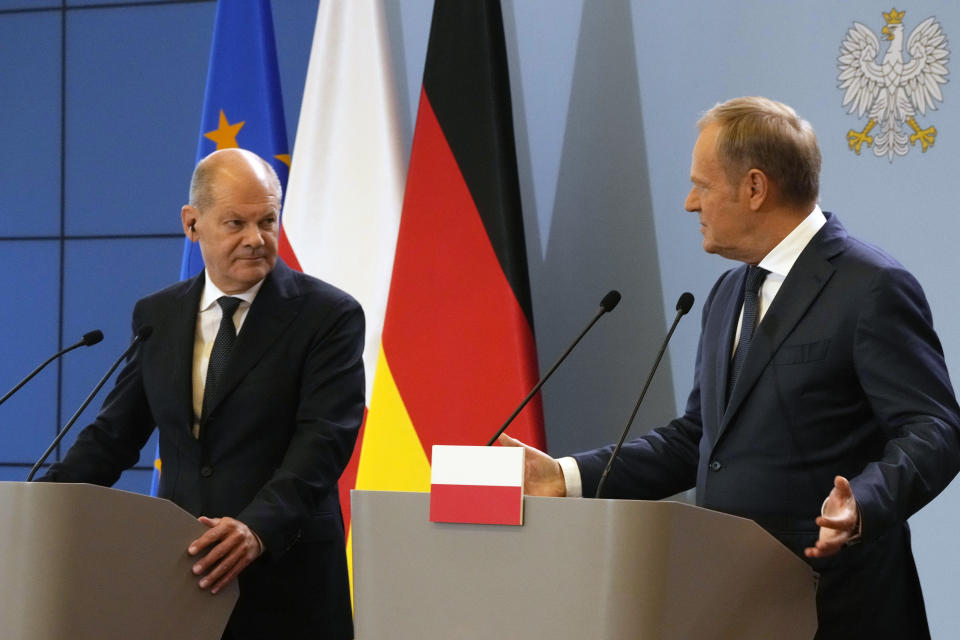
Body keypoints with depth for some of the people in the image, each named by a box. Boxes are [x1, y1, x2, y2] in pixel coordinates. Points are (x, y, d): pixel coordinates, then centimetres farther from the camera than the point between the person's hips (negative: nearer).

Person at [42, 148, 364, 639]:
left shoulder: (328, 316, -6)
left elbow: (323, 441, -15)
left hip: (287, 587, -4)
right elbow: (114, 434, 12)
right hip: (178, 573, 4)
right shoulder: (157, 316, 9)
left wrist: (258, 528, -31)